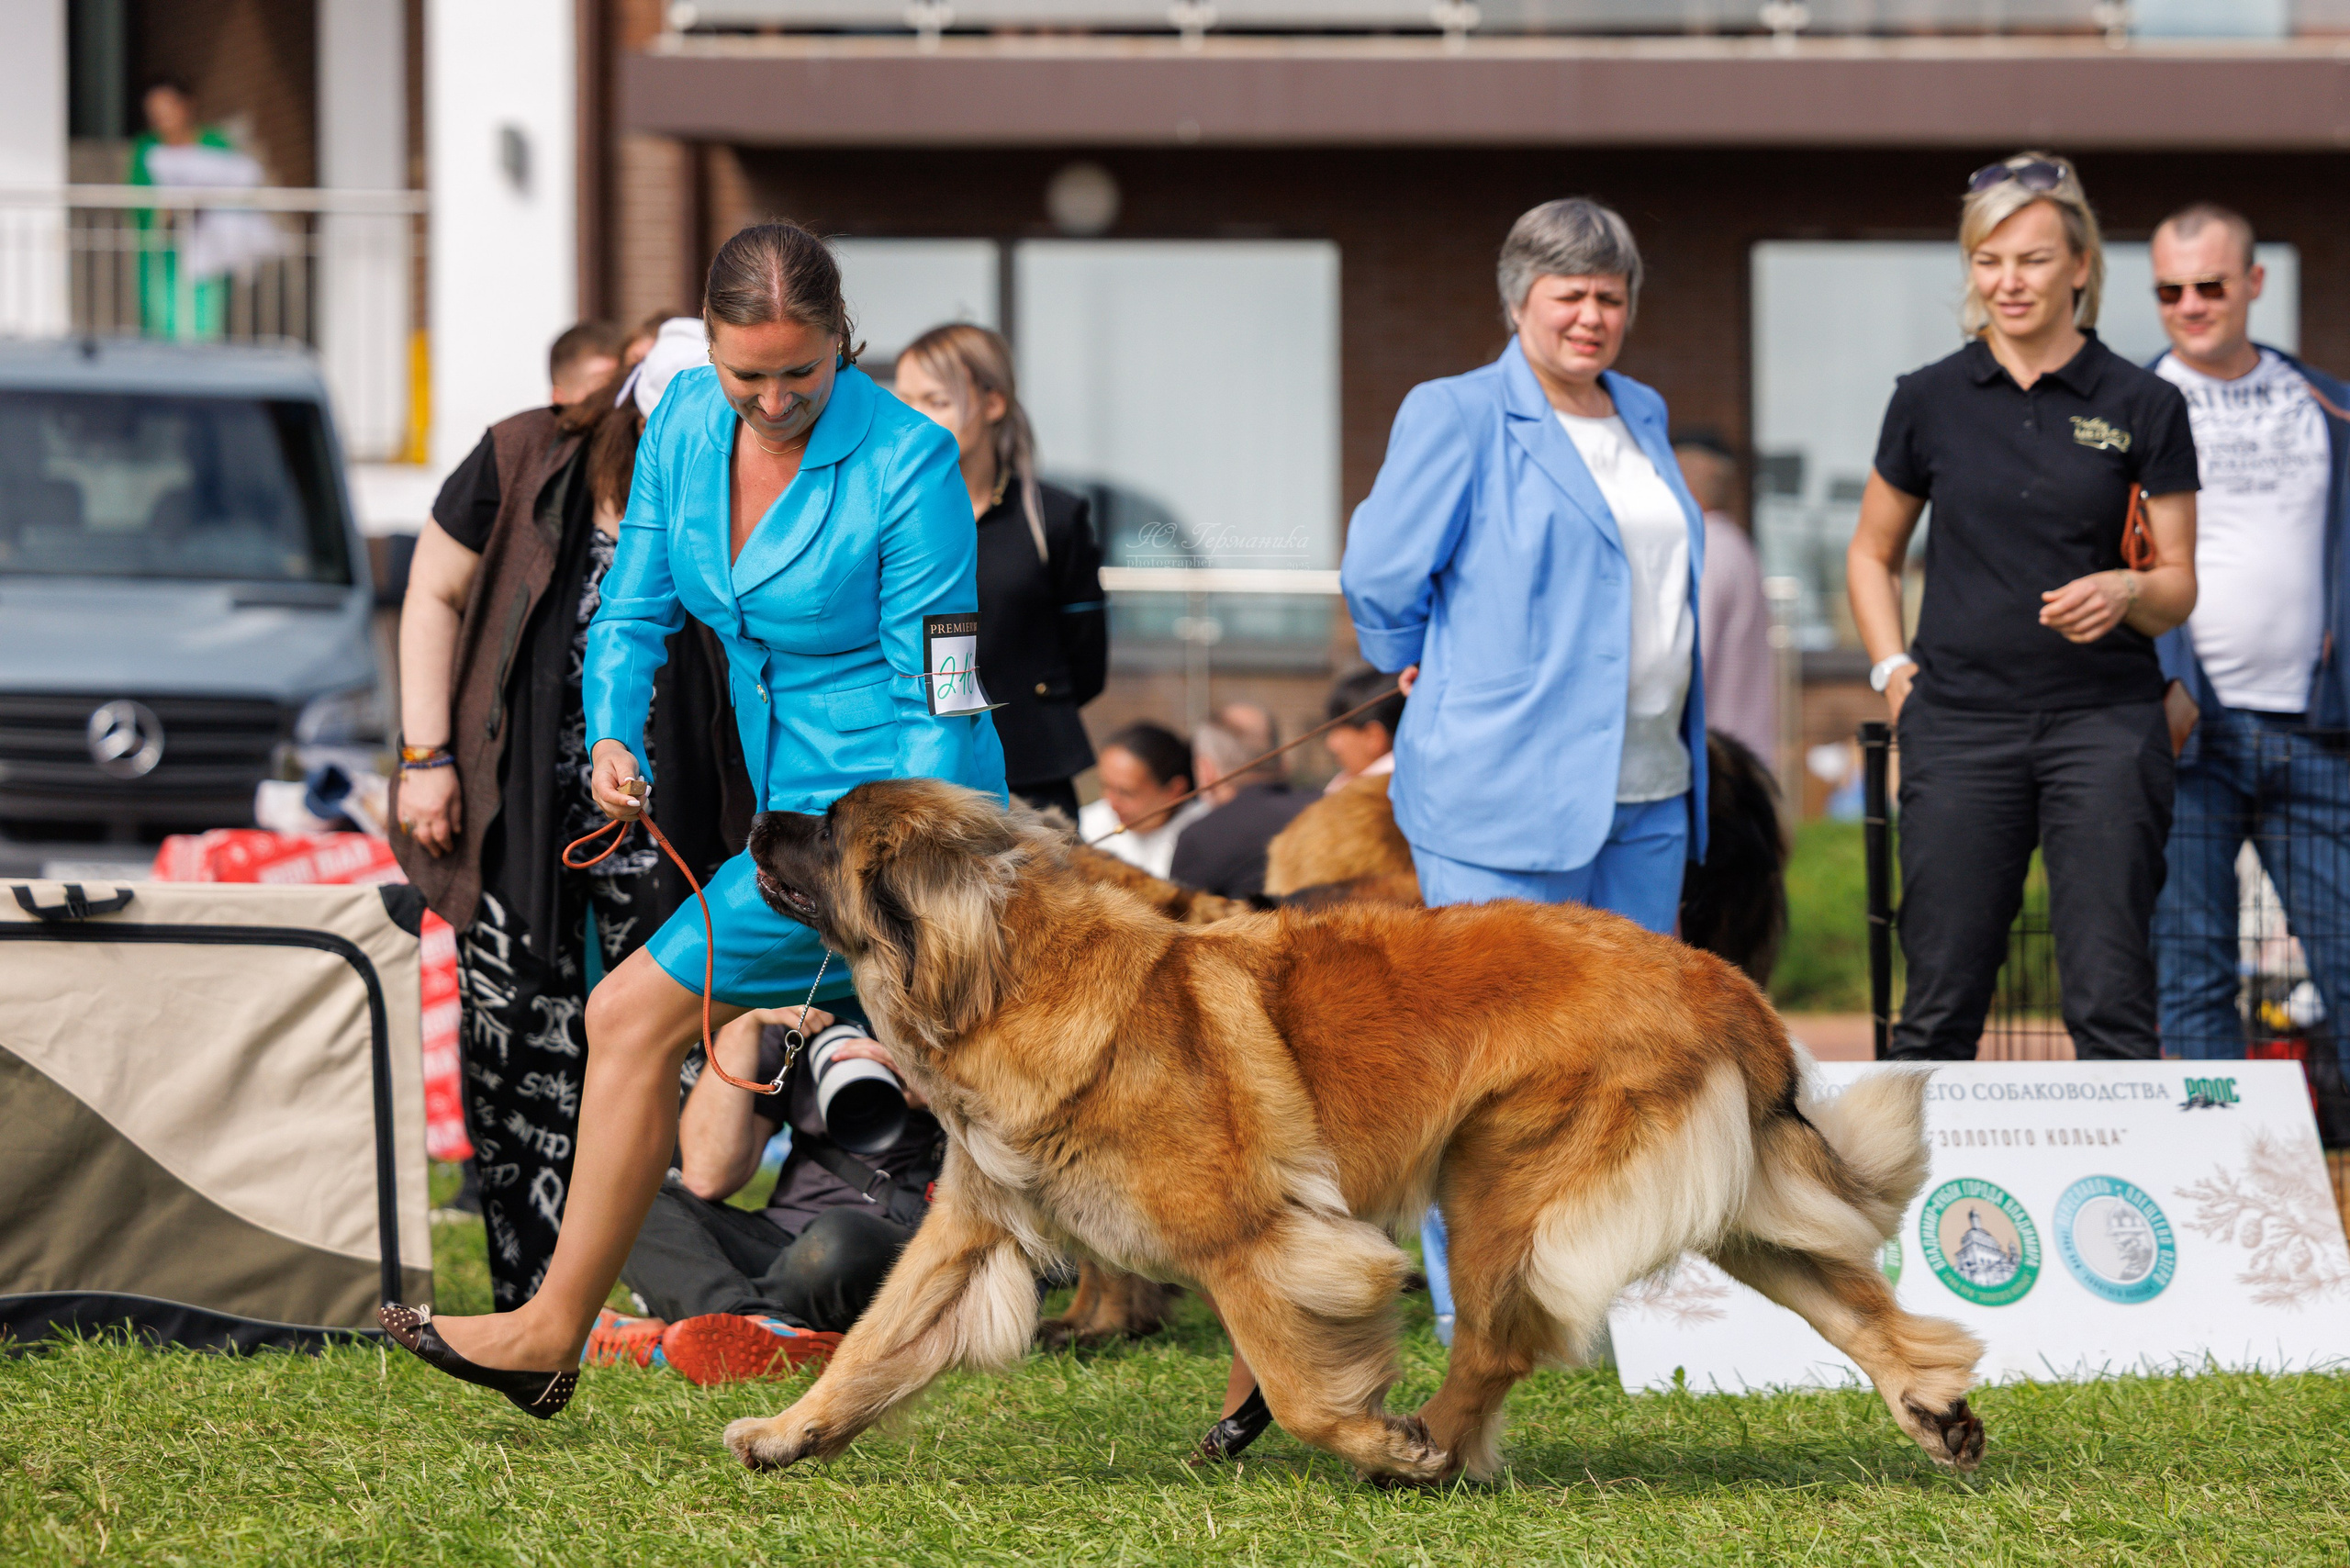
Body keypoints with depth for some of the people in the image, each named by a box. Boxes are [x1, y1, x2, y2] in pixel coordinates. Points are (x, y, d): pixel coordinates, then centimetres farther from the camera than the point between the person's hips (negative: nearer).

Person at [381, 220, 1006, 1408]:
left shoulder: (908, 464, -18)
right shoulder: (685, 420, 1)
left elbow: (935, 691, -15)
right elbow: (637, 605, 9)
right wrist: (612, 735, -9)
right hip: (791, 797, 8)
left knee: (639, 1018, -9)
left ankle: (554, 1333, -1)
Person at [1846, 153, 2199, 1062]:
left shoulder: (2144, 408, 3)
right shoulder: (1931, 400, 7)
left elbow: (2180, 585, 5)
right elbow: (1872, 554, 19)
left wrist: (2127, 592, -17)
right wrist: (1893, 671, 5)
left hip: (2105, 721, -1)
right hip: (1961, 725, 1)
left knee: (2111, 1003, -6)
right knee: (1941, 1003, 1)